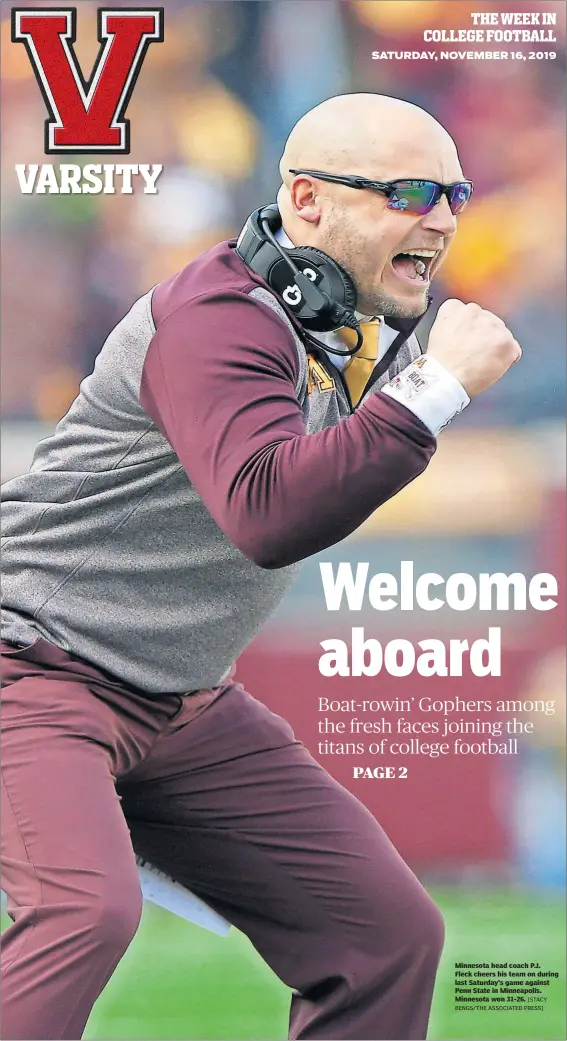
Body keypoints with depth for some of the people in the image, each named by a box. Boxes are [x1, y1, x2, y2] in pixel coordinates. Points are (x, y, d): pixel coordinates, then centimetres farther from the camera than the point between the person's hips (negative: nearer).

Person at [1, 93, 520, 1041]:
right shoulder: (222, 315, -21)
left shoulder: (371, 333, 7)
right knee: (87, 909, -33)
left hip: (190, 711, 9)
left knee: (389, 932, 3)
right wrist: (437, 387, -35)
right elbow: (270, 515, -37)